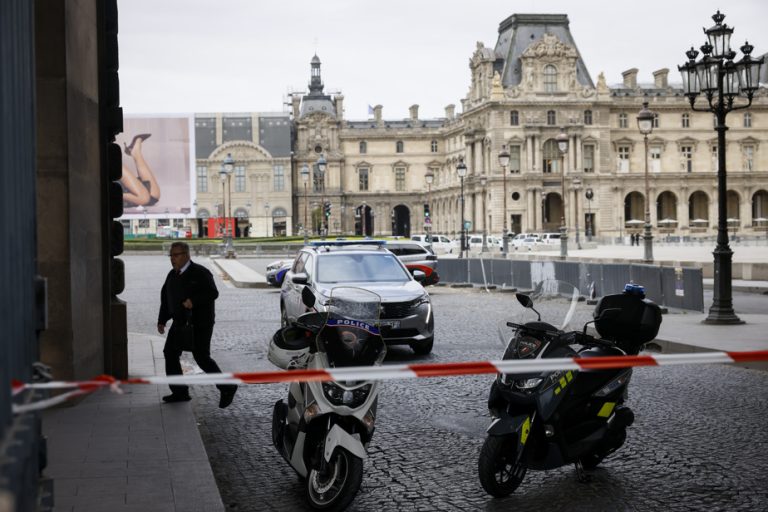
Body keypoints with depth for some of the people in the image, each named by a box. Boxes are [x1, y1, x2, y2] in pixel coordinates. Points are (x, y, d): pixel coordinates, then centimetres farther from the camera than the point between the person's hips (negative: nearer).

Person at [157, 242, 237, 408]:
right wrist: (162, 320, 13)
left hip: (199, 323, -8)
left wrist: (193, 301, -30)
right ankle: (180, 392, 11)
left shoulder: (200, 273, -11)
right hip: (180, 322, 8)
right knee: (170, 352, 3)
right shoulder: (173, 275, 11)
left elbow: (213, 293, -20)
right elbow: (165, 297, 18)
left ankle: (227, 388, 6)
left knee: (202, 357, -8)